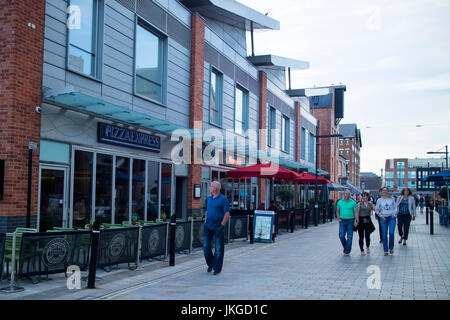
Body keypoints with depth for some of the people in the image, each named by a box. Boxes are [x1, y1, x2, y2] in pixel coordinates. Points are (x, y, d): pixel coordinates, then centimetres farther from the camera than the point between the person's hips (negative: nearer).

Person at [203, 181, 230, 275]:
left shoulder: (223, 199, -7)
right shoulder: (208, 199, 12)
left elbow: (227, 213, -10)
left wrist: (222, 225, -14)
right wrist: (205, 222, 13)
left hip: (218, 227, -6)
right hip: (208, 227, 6)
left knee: (219, 248, 1)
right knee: (206, 246, 6)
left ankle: (217, 268, 10)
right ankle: (210, 264, 25)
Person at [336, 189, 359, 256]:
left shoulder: (353, 202, -1)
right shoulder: (340, 202, 7)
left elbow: (356, 212, -2)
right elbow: (337, 211, 15)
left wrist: (356, 221, -11)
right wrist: (338, 218, 2)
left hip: (350, 221, -2)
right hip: (342, 221, 2)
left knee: (349, 237, 0)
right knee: (341, 236, -4)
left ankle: (347, 251, 8)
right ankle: (345, 246, 22)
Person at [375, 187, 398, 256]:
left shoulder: (392, 199, 7)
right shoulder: (379, 200, 6)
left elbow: (395, 207, 10)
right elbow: (376, 209, 8)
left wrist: (394, 214, -5)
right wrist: (381, 215, -5)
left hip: (392, 217, 0)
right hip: (383, 218, 0)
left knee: (391, 233, -12)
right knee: (384, 234, 0)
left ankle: (391, 247, 9)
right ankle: (385, 250, 8)